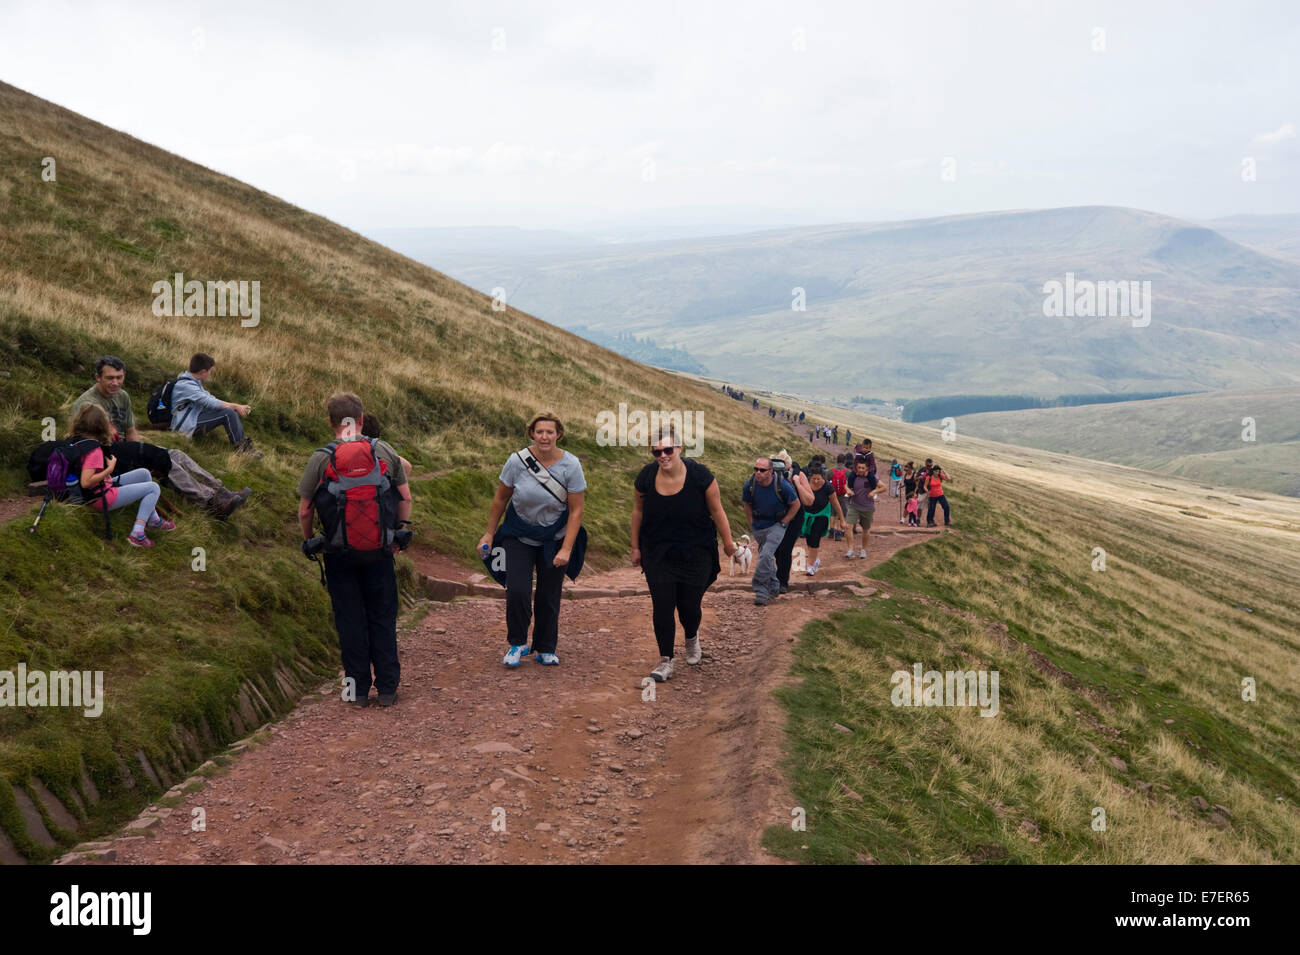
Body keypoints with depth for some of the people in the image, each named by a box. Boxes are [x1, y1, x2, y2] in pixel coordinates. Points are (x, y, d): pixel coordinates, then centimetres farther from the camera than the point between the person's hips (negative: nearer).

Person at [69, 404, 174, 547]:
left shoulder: (75, 439, -2)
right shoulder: (94, 450, -28)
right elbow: (86, 482, -33)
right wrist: (110, 469, -23)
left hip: (101, 488, 10)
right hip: (102, 498, -10)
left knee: (144, 473, 18)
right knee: (153, 488, -3)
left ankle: (153, 519, 25)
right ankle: (137, 534, -8)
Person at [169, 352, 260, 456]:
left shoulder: (193, 382, 12)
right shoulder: (185, 385, -20)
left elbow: (210, 398, 15)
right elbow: (209, 402, -25)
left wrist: (235, 406, 4)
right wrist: (236, 406, -18)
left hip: (194, 418, 10)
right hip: (186, 426, -10)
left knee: (231, 410, 4)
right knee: (228, 413, -20)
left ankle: (242, 442, -1)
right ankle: (240, 448, -11)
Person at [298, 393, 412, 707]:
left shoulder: (320, 459, -8)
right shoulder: (385, 452, -2)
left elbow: (305, 510, -5)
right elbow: (405, 498, 2)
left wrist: (308, 541, 12)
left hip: (339, 552, -1)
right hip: (379, 550, 1)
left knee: (350, 620, 8)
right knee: (382, 619, 10)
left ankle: (358, 689, 14)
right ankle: (387, 688, 14)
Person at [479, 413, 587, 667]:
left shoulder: (570, 465, -15)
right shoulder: (517, 461, -14)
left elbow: (576, 510, -11)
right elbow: (500, 498, 0)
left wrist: (566, 549, -16)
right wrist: (489, 533, 5)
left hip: (554, 538, 0)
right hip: (519, 535, 0)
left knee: (549, 595, 5)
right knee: (517, 591, -11)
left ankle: (546, 649, 24)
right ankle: (518, 643, 12)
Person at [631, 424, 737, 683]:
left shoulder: (699, 475, -16)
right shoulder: (646, 477, -9)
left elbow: (717, 511, -4)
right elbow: (638, 511, 7)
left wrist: (728, 543, 1)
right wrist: (635, 547, 12)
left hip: (695, 554, -1)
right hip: (657, 554, 1)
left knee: (690, 606, 5)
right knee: (661, 607, -4)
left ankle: (692, 639, 40)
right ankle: (666, 661, 9)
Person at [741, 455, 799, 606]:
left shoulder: (782, 485, -21)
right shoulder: (750, 485, -13)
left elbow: (795, 504, -6)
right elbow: (746, 504, 8)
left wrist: (783, 523, -7)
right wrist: (752, 523, 4)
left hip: (776, 526, -4)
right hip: (759, 527, 4)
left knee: (766, 555, -21)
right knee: (766, 558, 15)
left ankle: (761, 591, -15)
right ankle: (773, 587, 34)